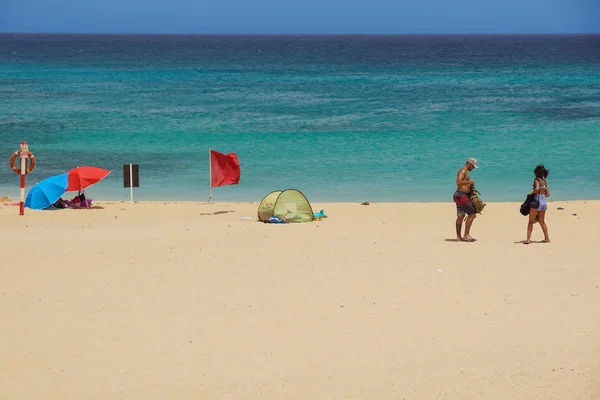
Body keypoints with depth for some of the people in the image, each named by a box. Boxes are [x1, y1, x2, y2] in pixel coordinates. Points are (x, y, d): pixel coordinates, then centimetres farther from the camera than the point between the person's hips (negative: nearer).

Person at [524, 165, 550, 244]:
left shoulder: (537, 180, -7)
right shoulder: (545, 181, 12)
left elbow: (537, 189, -25)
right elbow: (548, 194, 14)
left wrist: (531, 193, -9)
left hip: (537, 202, -7)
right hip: (544, 202, 7)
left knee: (531, 221, -2)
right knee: (542, 222, 18)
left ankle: (528, 239, -9)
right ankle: (547, 238, 19)